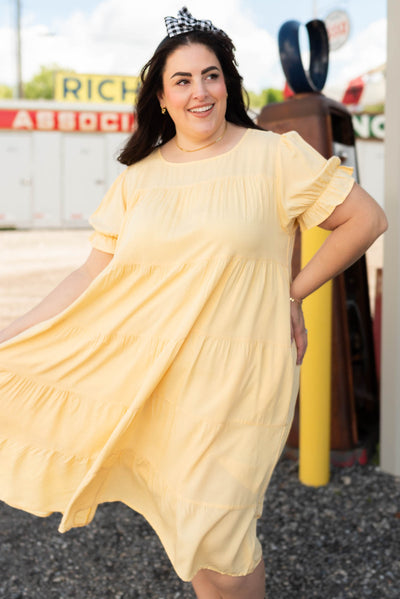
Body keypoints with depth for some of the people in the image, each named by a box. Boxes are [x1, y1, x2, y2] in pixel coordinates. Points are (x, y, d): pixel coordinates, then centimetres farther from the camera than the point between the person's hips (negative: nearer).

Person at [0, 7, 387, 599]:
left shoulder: (273, 155, -4)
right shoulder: (138, 178, 7)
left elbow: (366, 218, -2)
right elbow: (96, 274, 5)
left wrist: (293, 292, -3)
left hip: (240, 376, -4)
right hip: (155, 378, 4)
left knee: (214, 530, -5)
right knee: (183, 520, 13)